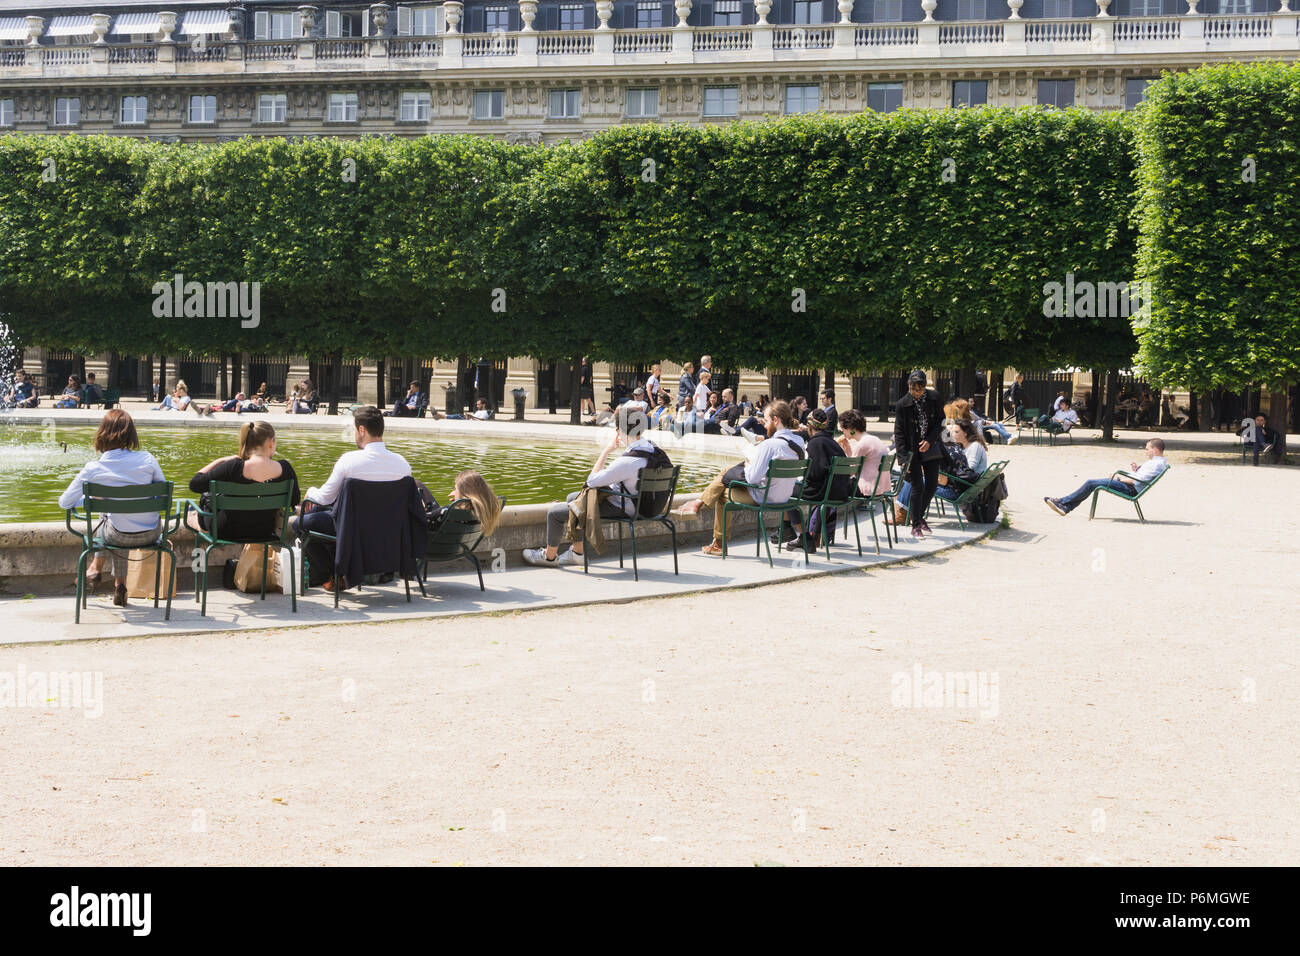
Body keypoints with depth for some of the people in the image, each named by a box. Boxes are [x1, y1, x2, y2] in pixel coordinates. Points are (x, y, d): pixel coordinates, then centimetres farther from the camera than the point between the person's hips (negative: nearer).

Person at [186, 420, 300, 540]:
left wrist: (219, 461, -8)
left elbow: (194, 484, -19)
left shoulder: (233, 468, -28)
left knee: (206, 496, 26)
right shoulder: (285, 468, -19)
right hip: (265, 533, 3)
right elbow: (295, 501, -2)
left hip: (229, 533, -3)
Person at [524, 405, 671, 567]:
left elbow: (592, 480, -23)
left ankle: (549, 556, 28)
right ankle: (577, 552, 38)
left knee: (554, 512, 4)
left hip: (620, 509, -9)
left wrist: (606, 450, -17)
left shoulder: (628, 462, -34)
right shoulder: (652, 447, -7)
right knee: (572, 498, 29)